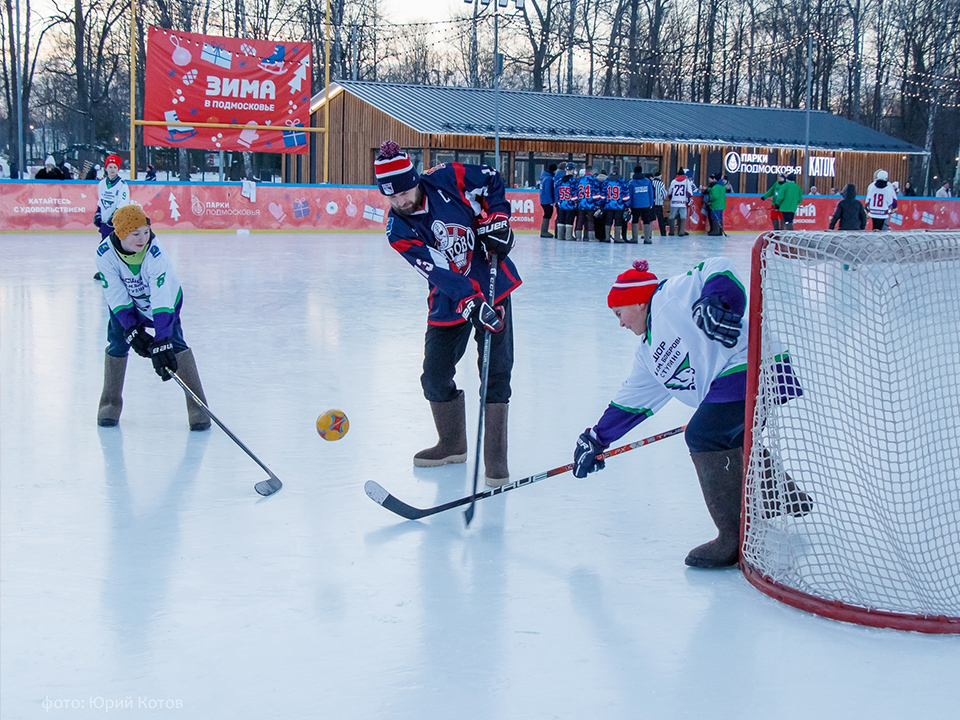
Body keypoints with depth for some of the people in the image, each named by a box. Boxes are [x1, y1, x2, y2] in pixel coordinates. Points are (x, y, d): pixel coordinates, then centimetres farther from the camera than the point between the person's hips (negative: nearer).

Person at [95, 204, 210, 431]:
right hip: (127, 301, 3)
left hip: (166, 298, -2)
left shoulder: (155, 253, -37)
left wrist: (161, 343, -46)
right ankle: (110, 402, 13)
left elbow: (161, 300, -41)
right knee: (118, 342, -7)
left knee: (174, 342, -15)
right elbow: (117, 297, -22)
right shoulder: (105, 253, -29)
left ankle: (196, 405, -8)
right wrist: (132, 330, -29)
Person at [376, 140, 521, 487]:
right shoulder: (398, 231, -12)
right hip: (450, 300, 2)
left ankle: (495, 457, -2)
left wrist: (496, 219, -8)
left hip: (493, 285, -2)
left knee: (496, 371, -8)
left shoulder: (446, 179, -14)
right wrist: (472, 303, -35)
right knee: (435, 376, 4)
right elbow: (439, 273, -23)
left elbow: (492, 180, 5)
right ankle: (453, 444, 28)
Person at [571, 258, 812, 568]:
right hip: (735, 379, 11)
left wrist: (714, 302, -33)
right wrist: (597, 438, 28)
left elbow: (718, 270, -15)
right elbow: (632, 401, 27)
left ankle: (736, 538, -13)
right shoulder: (647, 354, 23)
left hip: (753, 364, -11)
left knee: (702, 435, -14)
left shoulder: (670, 296, -4)